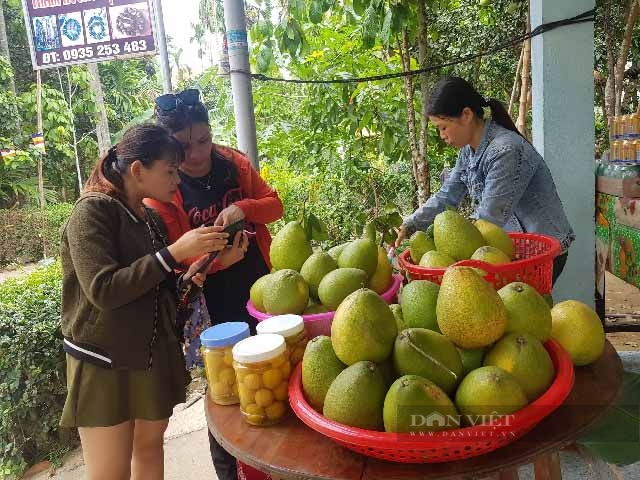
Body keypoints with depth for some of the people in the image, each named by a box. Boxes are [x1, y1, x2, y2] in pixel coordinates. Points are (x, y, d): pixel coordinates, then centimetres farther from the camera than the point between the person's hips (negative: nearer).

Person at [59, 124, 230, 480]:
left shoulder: (152, 219, 7)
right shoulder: (92, 211, -14)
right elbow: (103, 290, -25)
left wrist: (197, 269, -4)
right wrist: (175, 252, -24)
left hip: (154, 356, 7)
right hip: (105, 363, -6)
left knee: (150, 445, 16)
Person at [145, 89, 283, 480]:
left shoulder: (235, 163, -1)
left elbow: (274, 204, 0)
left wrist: (243, 207, -21)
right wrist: (216, 260, -31)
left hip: (261, 291, 4)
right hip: (214, 307, -4)